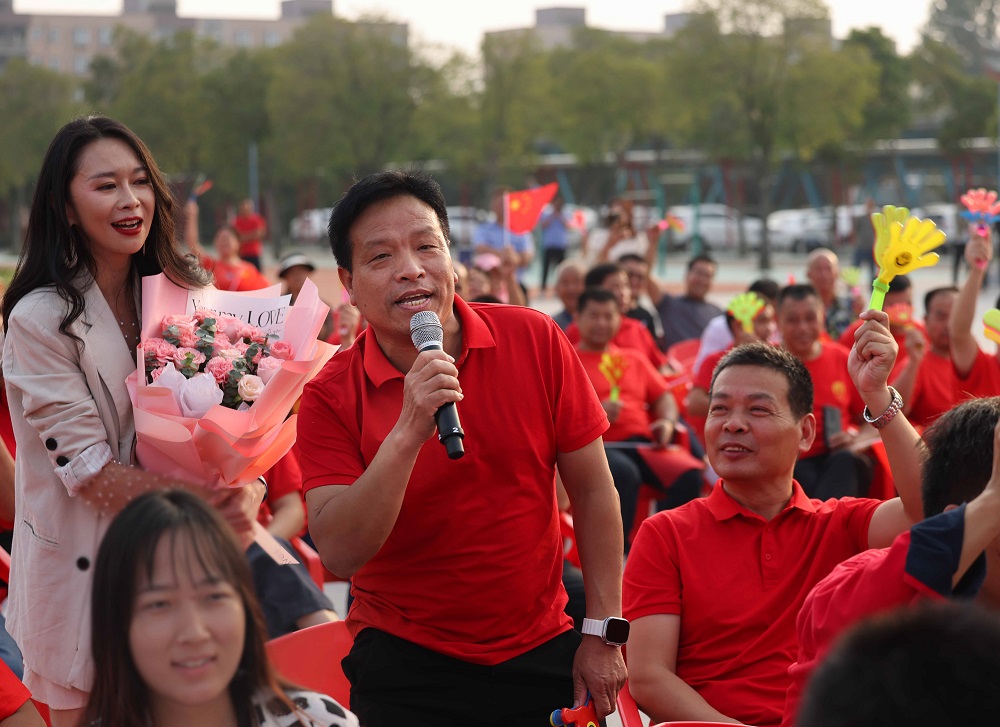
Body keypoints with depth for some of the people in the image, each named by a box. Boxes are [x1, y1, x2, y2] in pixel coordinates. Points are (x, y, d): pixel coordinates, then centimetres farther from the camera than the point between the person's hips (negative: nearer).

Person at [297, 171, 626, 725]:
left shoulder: (535, 341, -7)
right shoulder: (331, 398, -10)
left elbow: (592, 492, -1)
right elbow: (339, 555, -21)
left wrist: (604, 634, -2)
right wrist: (408, 431, -30)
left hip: (543, 650, 2)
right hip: (407, 666, -1)